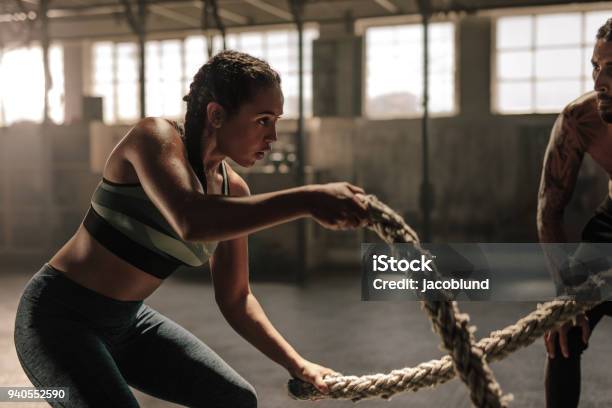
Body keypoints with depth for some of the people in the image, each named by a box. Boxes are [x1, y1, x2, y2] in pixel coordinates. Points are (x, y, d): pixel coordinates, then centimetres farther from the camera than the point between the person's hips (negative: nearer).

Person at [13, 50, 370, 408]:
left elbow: (234, 298, 6)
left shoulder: (233, 189, -1)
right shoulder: (155, 137, -21)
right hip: (60, 316, -8)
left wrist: (296, 363, -4)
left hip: (127, 321, 8)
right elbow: (191, 222, -43)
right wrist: (308, 199, -48)